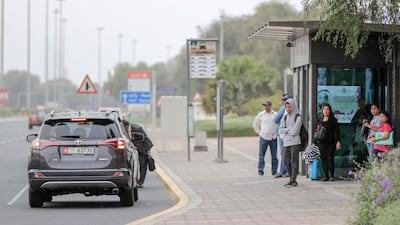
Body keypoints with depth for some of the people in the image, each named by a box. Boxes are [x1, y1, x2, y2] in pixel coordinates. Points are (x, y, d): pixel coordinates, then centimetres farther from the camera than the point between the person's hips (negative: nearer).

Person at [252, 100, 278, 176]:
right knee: (261, 155, -2)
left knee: (274, 156, 4)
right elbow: (255, 124, 14)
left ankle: (274, 171, 11)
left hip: (273, 138, 1)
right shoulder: (261, 114, 2)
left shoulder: (276, 115, 3)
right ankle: (260, 171, 3)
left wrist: (277, 132, 7)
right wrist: (258, 132, 7)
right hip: (263, 138, -1)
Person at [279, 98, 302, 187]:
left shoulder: (298, 117, -5)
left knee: (294, 162, -5)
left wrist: (286, 130, -1)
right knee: (287, 162, 6)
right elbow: (280, 130, 6)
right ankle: (292, 179, 15)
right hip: (286, 143, 6)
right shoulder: (285, 117, 12)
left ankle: (293, 180, -4)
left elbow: (295, 131, -12)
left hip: (295, 142, -6)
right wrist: (289, 129, -6)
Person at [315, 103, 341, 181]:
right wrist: (315, 143, 12)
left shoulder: (333, 120, 5)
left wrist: (338, 141, -10)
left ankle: (332, 176, -2)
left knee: (330, 159, -10)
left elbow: (337, 131, 0)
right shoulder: (319, 121, 14)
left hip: (331, 143, -3)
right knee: (324, 159, 2)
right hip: (321, 143, 3)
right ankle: (326, 176, 7)